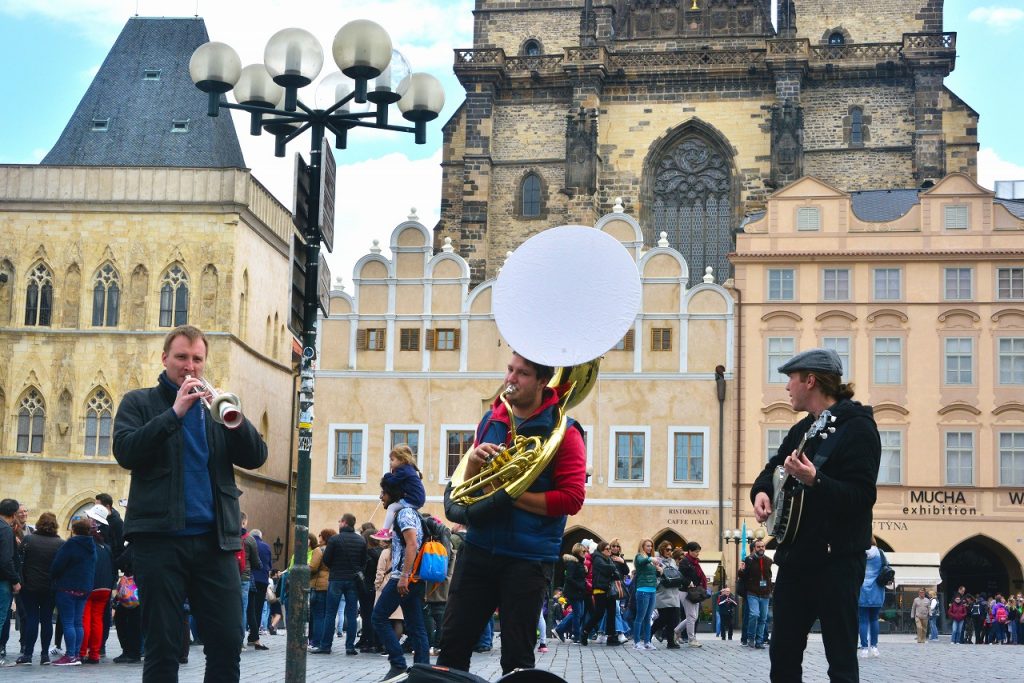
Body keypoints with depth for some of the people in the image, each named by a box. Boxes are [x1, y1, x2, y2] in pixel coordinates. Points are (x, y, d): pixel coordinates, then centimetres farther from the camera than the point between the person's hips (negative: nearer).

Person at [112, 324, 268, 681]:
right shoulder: (139, 403, 10)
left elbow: (255, 457, 7)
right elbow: (126, 451, -8)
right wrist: (175, 413, -16)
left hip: (215, 540, 3)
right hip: (159, 538, -3)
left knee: (227, 643, -1)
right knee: (162, 646, -1)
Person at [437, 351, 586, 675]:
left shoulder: (562, 431, -7)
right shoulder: (491, 420, 10)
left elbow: (571, 499, -14)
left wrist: (510, 496, -16)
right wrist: (473, 460, -5)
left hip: (528, 559, -5)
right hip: (478, 547, 5)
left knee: (517, 656, 3)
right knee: (452, 643, 5)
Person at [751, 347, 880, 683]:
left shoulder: (857, 427, -11)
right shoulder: (802, 429, 16)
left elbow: (862, 496, -19)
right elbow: (773, 467, 27)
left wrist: (814, 480, -33)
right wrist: (761, 491, 6)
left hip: (837, 558, -9)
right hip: (795, 554, 9)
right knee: (782, 654, 11)